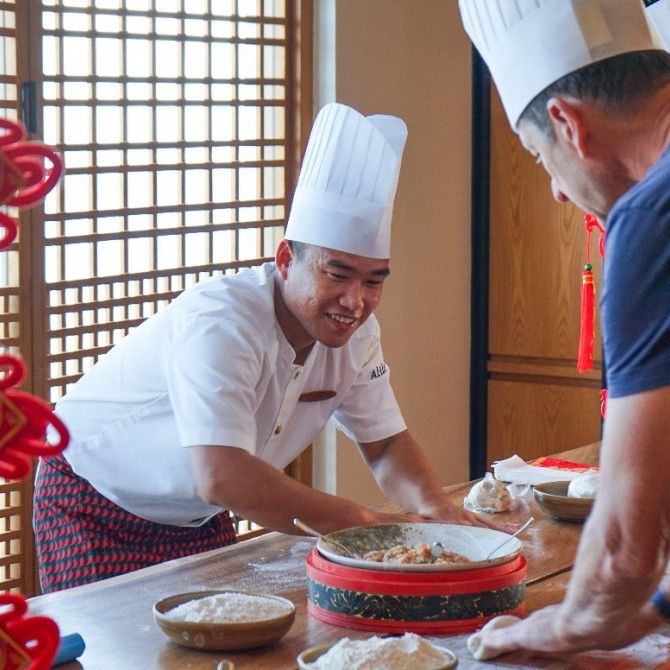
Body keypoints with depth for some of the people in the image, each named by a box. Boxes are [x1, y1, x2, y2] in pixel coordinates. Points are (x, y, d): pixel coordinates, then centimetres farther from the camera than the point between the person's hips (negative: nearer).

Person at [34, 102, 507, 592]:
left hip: (198, 516, 7)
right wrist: (365, 524, -41)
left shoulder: (354, 333, -11)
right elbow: (222, 478, -45)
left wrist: (434, 508, -23)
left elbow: (386, 442, -1)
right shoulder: (219, 326, -35)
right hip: (94, 512, -7)